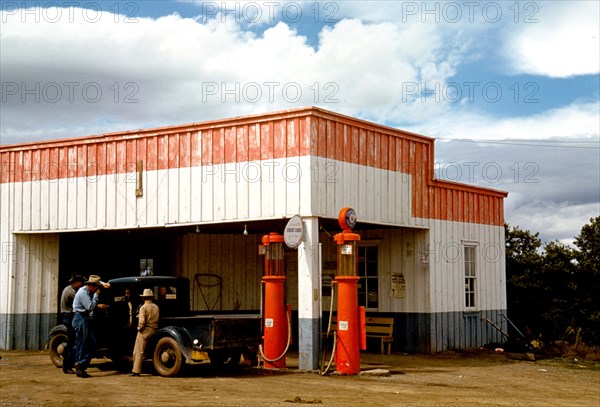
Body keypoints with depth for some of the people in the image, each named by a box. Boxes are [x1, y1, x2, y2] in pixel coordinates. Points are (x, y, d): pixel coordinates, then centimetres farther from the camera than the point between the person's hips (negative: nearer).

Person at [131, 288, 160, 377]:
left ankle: (136, 371, -6)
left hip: (145, 331, -6)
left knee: (139, 352, -3)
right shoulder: (156, 307, 10)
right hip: (154, 331, 6)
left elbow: (142, 321, -19)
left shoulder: (143, 307, -10)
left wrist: (139, 328, -5)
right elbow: (158, 318, 14)